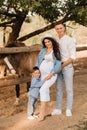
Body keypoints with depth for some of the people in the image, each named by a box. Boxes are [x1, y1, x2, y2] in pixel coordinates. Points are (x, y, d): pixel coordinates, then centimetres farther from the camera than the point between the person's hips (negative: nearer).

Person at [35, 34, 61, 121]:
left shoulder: (57, 52, -1)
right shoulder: (43, 50, 9)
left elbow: (58, 64, -7)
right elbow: (38, 61, 12)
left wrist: (51, 74, -17)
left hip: (51, 74, -5)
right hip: (42, 74, 5)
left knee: (43, 90, -20)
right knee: (46, 91, 9)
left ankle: (42, 112, -18)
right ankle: (47, 111, 22)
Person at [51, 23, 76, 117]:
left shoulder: (70, 40, -9)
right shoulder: (55, 40, 6)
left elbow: (72, 57, -13)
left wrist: (62, 66, -16)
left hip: (67, 66, -5)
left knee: (69, 89, 3)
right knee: (59, 88, 10)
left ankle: (68, 109, 11)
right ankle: (58, 109, 17)